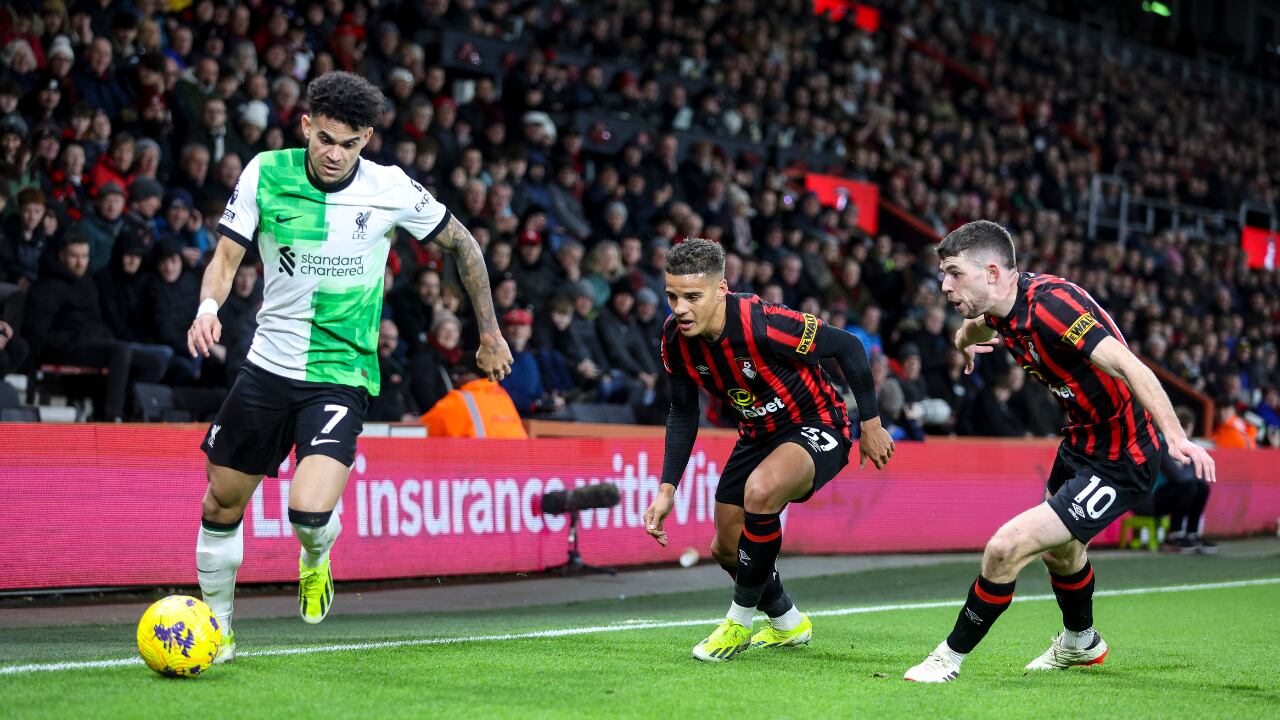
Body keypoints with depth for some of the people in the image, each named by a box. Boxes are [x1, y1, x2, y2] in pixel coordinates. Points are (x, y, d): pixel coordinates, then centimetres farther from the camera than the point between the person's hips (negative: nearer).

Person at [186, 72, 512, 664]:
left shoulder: (391, 189, -9)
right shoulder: (266, 173, -6)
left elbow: (461, 244, 6)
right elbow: (227, 254, -2)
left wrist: (490, 334, 10)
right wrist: (208, 307, -23)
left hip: (341, 375, -3)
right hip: (268, 365, 3)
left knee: (309, 512, -21)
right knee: (222, 504, 8)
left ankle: (315, 560, 17)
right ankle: (217, 626, 32)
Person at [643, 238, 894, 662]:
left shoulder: (761, 325, -33)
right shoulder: (675, 338, -14)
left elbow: (847, 346, -21)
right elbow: (683, 414, 2)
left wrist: (870, 423, -13)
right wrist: (666, 490, -5)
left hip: (816, 426, -7)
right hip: (758, 434, 8)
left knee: (760, 491, -37)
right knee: (725, 550, 11)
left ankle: (740, 619, -15)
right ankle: (788, 624, 42)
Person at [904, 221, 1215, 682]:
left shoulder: (1051, 303, -30)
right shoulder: (1003, 306, -3)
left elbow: (1128, 366, -39)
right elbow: (976, 325, 25)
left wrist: (1175, 437, -49)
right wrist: (966, 338, 4)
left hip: (1120, 463, -10)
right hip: (1081, 441, 10)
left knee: (1006, 548, -16)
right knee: (1059, 549, 31)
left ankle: (951, 657, 4)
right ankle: (1080, 643, 59)